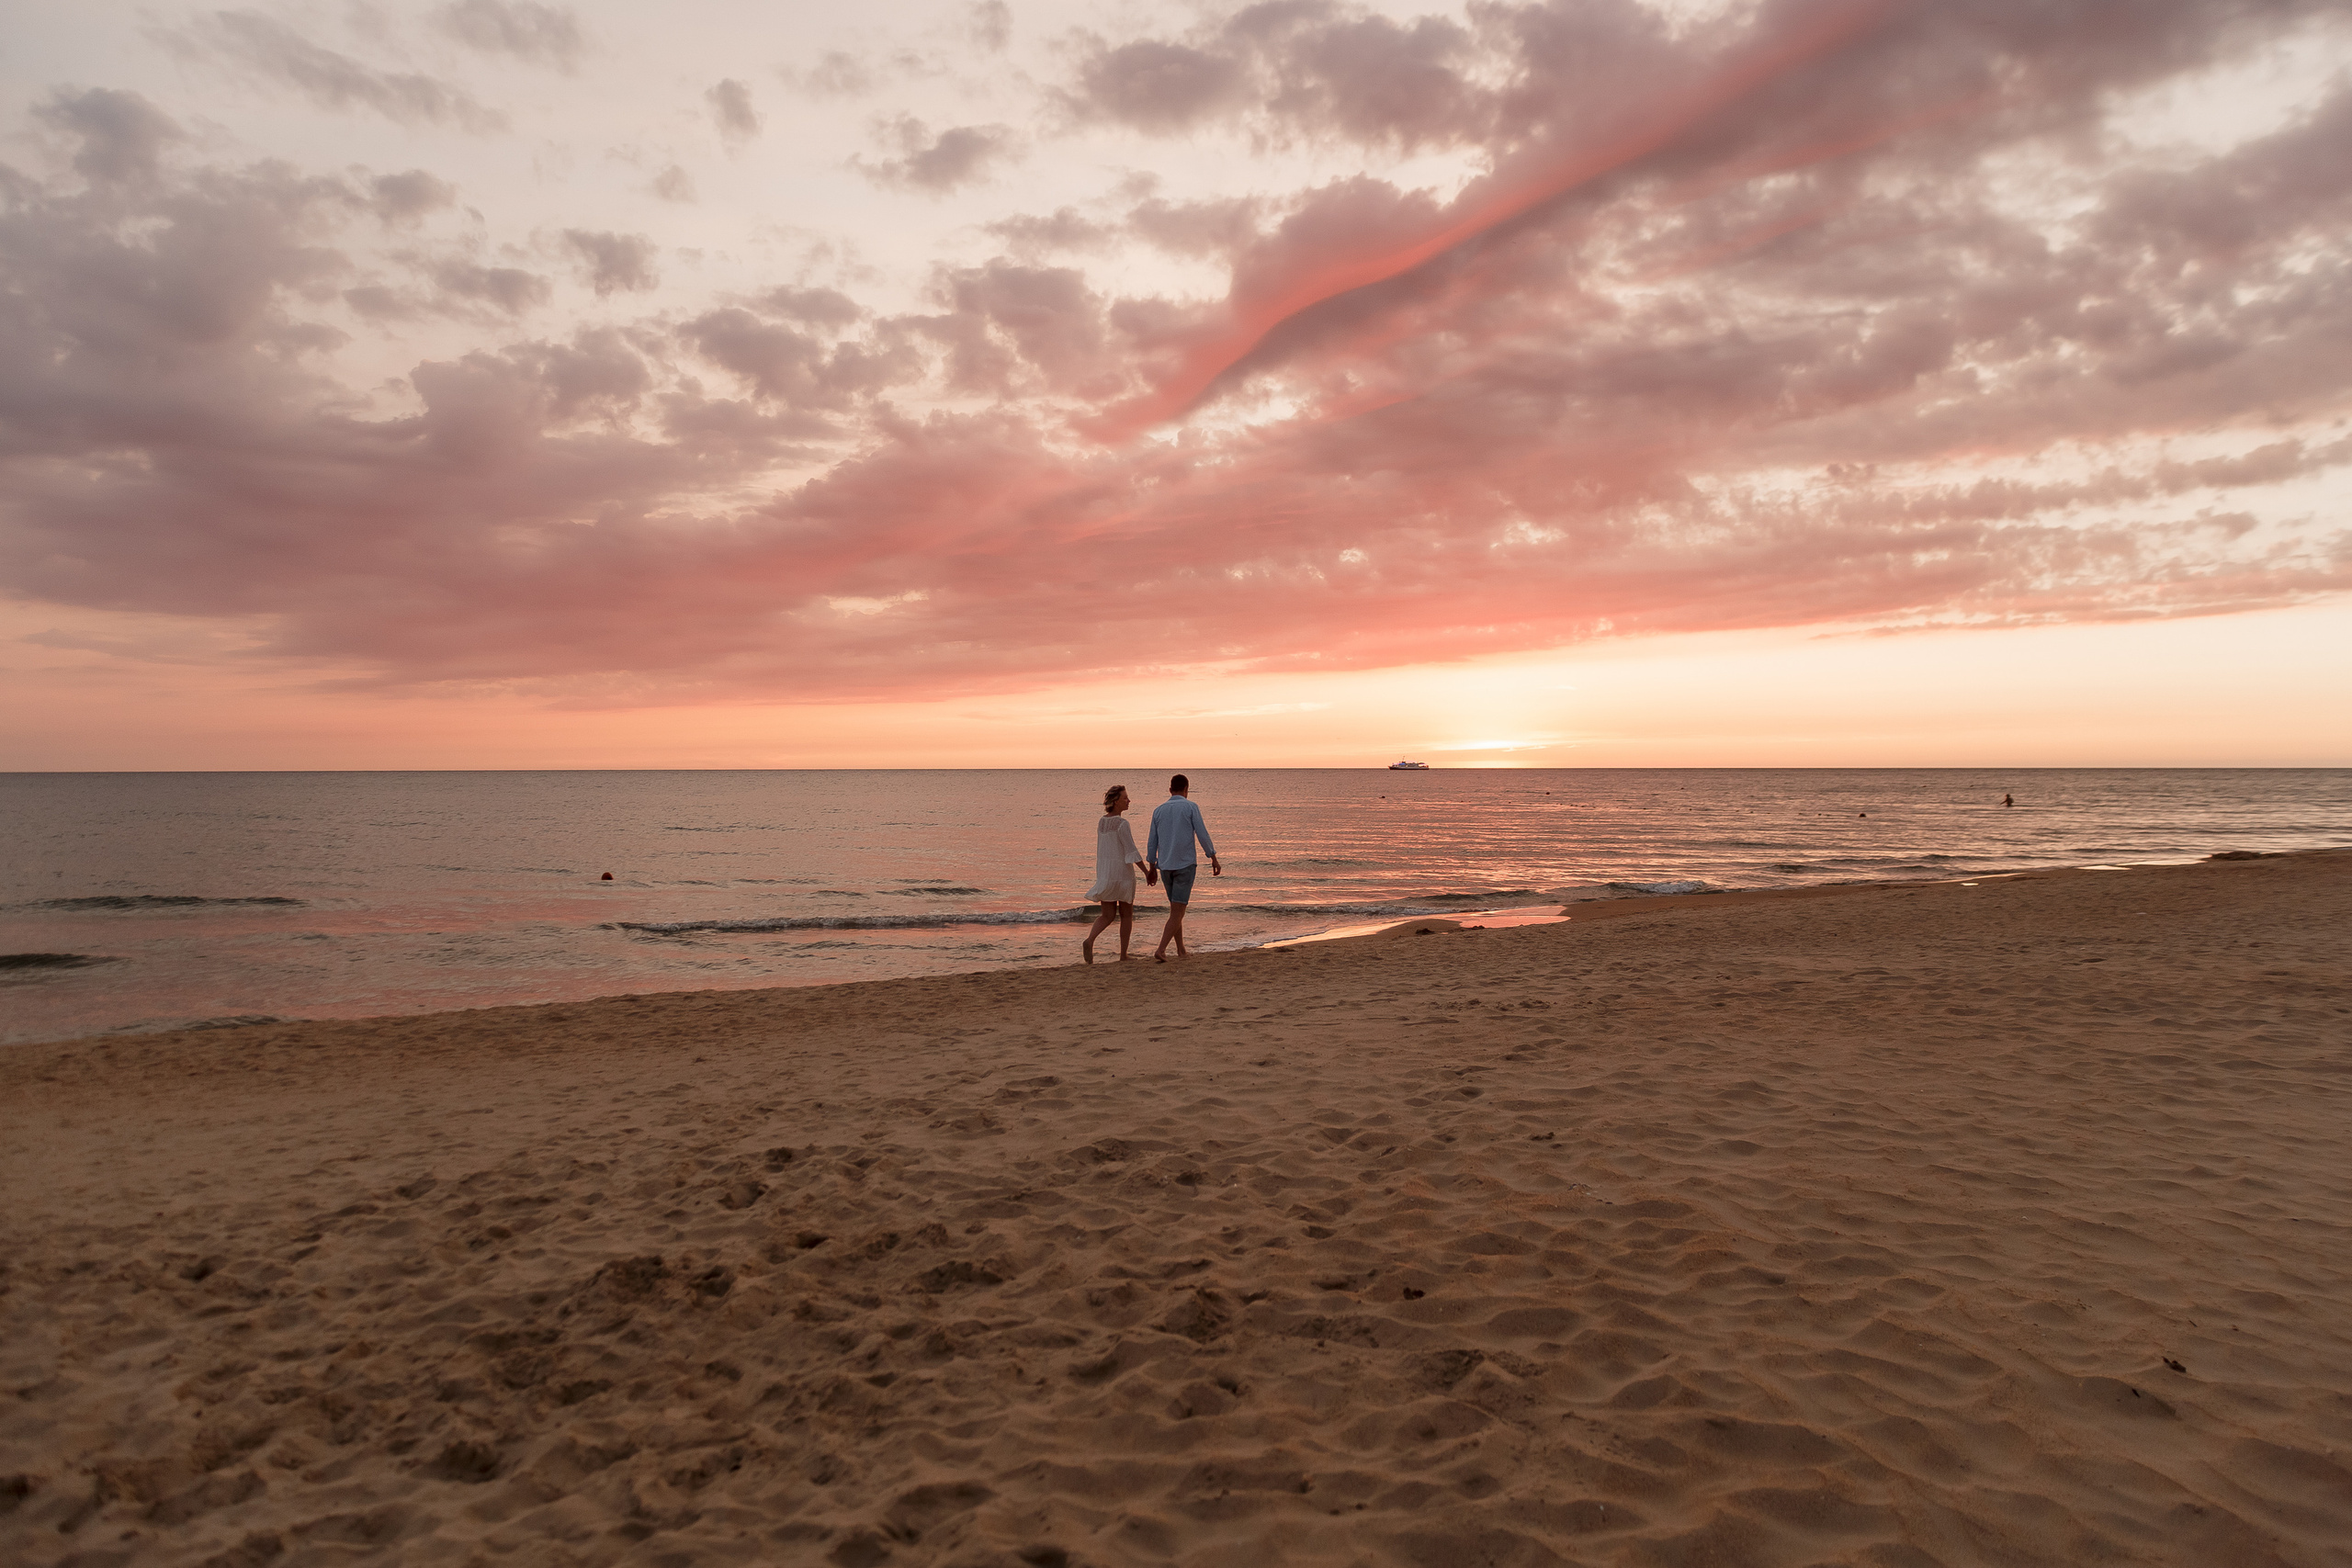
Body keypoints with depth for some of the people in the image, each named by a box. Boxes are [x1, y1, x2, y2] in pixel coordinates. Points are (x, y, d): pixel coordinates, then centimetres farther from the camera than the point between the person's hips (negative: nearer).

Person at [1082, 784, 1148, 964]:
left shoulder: (1102, 822, 10)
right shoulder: (1122, 823, -15)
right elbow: (1131, 851, -18)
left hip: (1104, 872, 6)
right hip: (1123, 873, -6)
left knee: (1107, 915, 9)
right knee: (1126, 914, 8)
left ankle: (1089, 941, -17)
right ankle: (1123, 956, 10)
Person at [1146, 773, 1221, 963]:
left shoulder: (1158, 810, 7)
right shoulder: (1190, 807, -5)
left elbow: (1152, 842, 10)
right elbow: (1202, 834, -8)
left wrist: (1151, 868, 17)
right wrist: (1214, 859, 1)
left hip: (1165, 866, 5)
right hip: (1185, 864, -5)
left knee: (1176, 907, 18)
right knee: (1177, 911, -6)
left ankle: (1181, 950, 20)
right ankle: (1160, 950, -19)